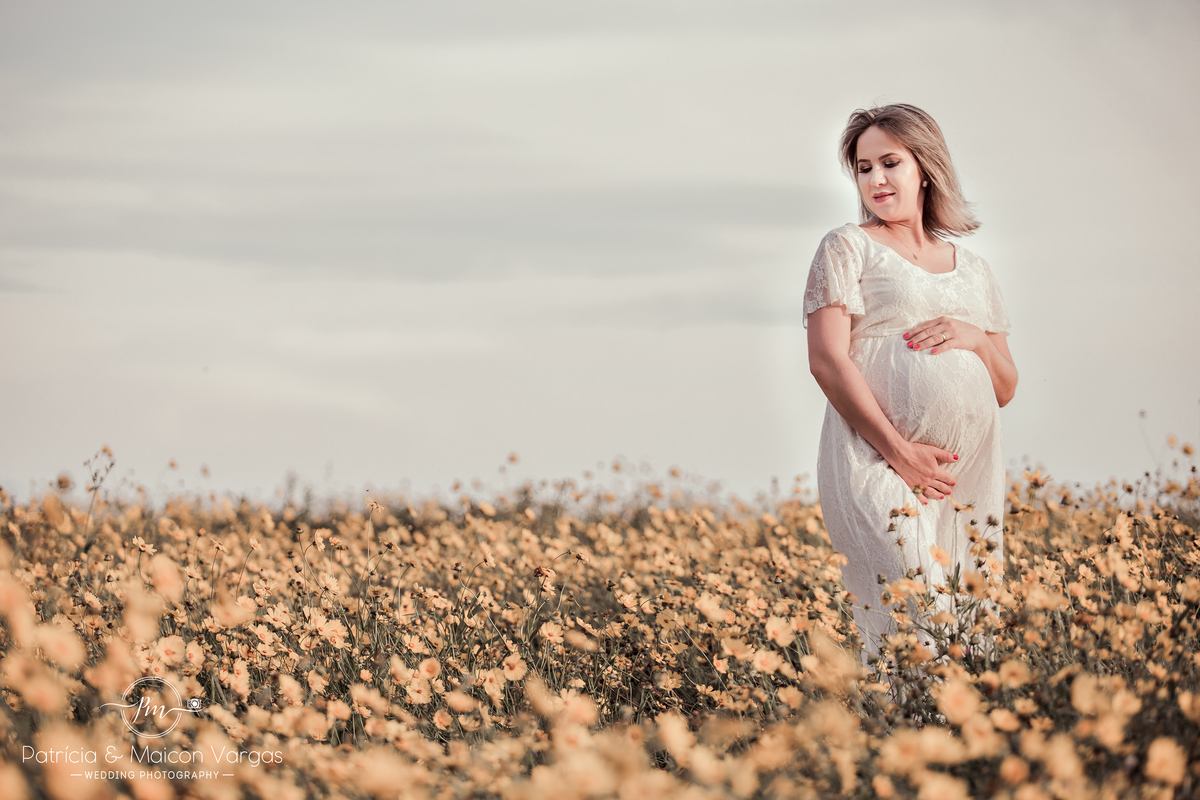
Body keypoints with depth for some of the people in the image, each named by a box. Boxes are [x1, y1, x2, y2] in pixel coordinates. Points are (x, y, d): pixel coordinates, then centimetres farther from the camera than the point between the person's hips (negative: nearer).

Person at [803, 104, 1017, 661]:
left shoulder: (971, 269, 20)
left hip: (971, 470, 5)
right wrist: (899, 450, -14)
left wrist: (972, 338, -3)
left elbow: (1006, 389, 19)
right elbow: (827, 362, -5)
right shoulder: (847, 248, 6)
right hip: (879, 463, -5)